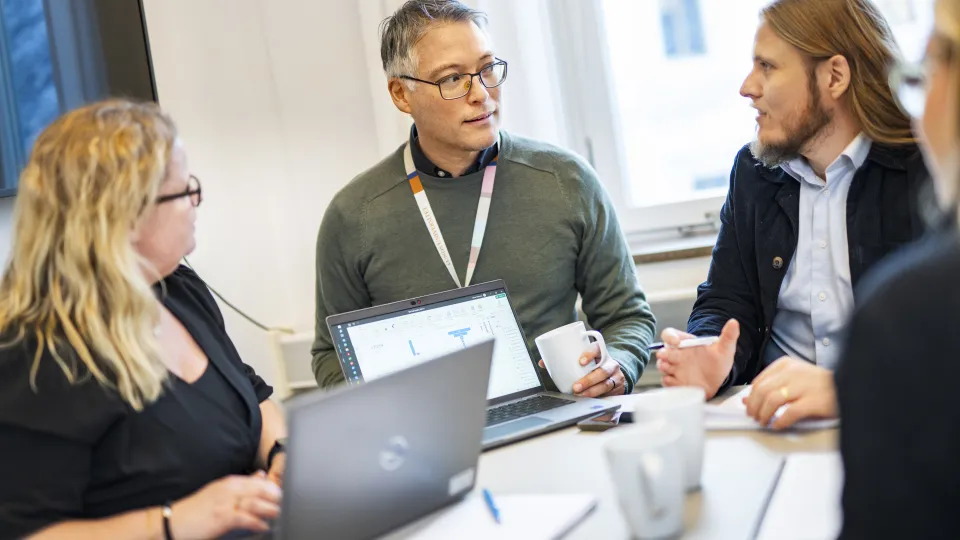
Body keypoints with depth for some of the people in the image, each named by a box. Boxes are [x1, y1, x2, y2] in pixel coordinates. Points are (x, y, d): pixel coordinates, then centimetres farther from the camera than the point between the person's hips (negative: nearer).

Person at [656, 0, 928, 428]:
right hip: (772, 417, 5)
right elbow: (725, 301, 16)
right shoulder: (753, 171, 14)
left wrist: (844, 387, -33)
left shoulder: (929, 172, -6)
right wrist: (709, 358, -9)